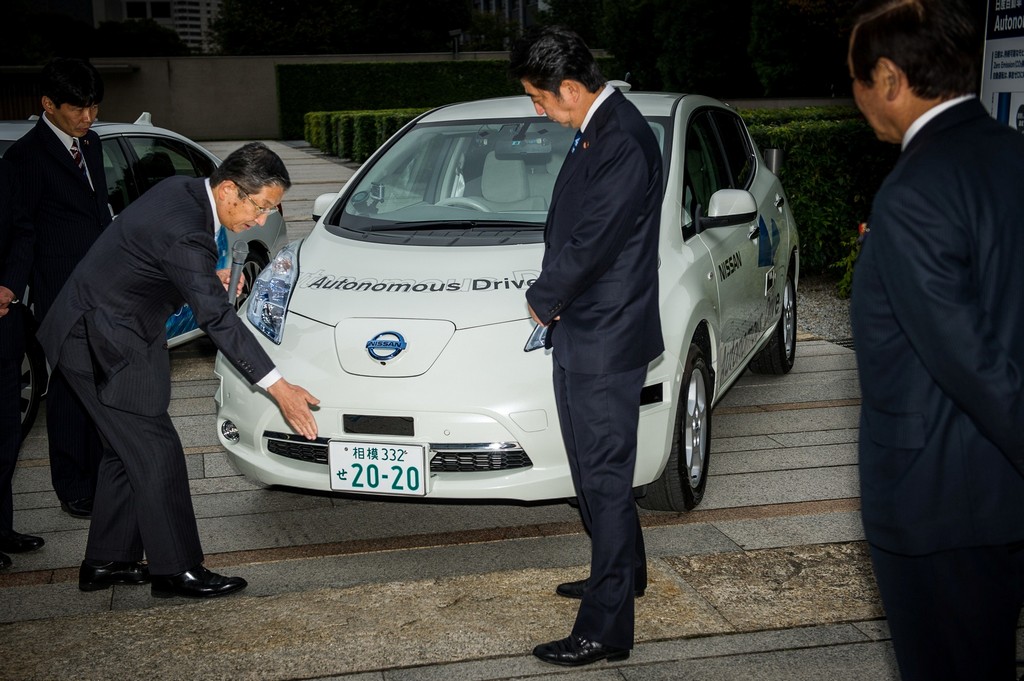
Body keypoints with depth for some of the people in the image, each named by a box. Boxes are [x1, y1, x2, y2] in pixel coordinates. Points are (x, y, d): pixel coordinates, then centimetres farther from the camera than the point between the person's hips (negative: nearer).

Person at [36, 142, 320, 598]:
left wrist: (209, 279, 2)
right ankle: (176, 570, 5)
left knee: (129, 451, 15)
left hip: (108, 331, 10)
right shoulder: (185, 234, -29)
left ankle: (106, 562, 25)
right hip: (105, 343, -10)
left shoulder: (183, 190, 0)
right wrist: (278, 387, -28)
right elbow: (217, 319, -29)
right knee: (157, 453, -5)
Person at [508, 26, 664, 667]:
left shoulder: (624, 144, -22)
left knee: (606, 478, -2)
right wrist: (553, 298, 4)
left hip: (607, 342, -10)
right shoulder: (596, 129, 10)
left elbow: (591, 243, -24)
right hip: (580, 332, 10)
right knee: (592, 469, 22)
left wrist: (543, 299, -8)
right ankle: (623, 571, 42)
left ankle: (606, 630, 8)